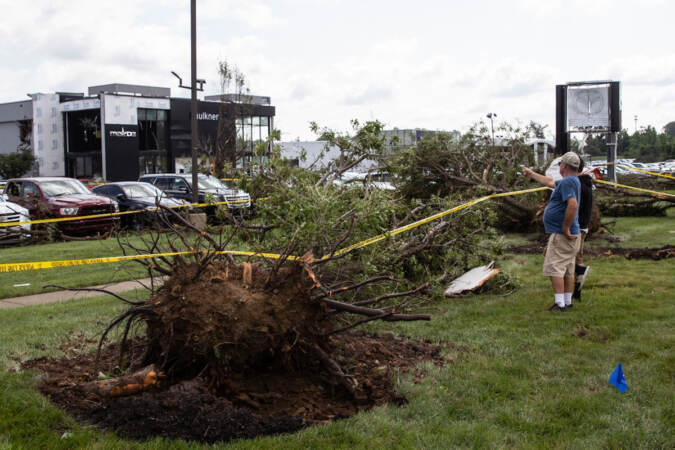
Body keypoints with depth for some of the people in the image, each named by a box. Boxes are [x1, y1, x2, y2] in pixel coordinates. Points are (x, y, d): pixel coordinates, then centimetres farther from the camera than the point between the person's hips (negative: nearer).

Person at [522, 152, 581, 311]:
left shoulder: (568, 181, -16)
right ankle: (567, 302, 20)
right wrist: (531, 174, 44)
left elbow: (573, 205, -29)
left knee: (554, 268, -8)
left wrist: (565, 229, -22)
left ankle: (559, 304, -10)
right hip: (571, 236, 10)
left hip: (561, 235, -10)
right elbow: (549, 182, 34)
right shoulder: (571, 181, 16)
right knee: (568, 270, 13)